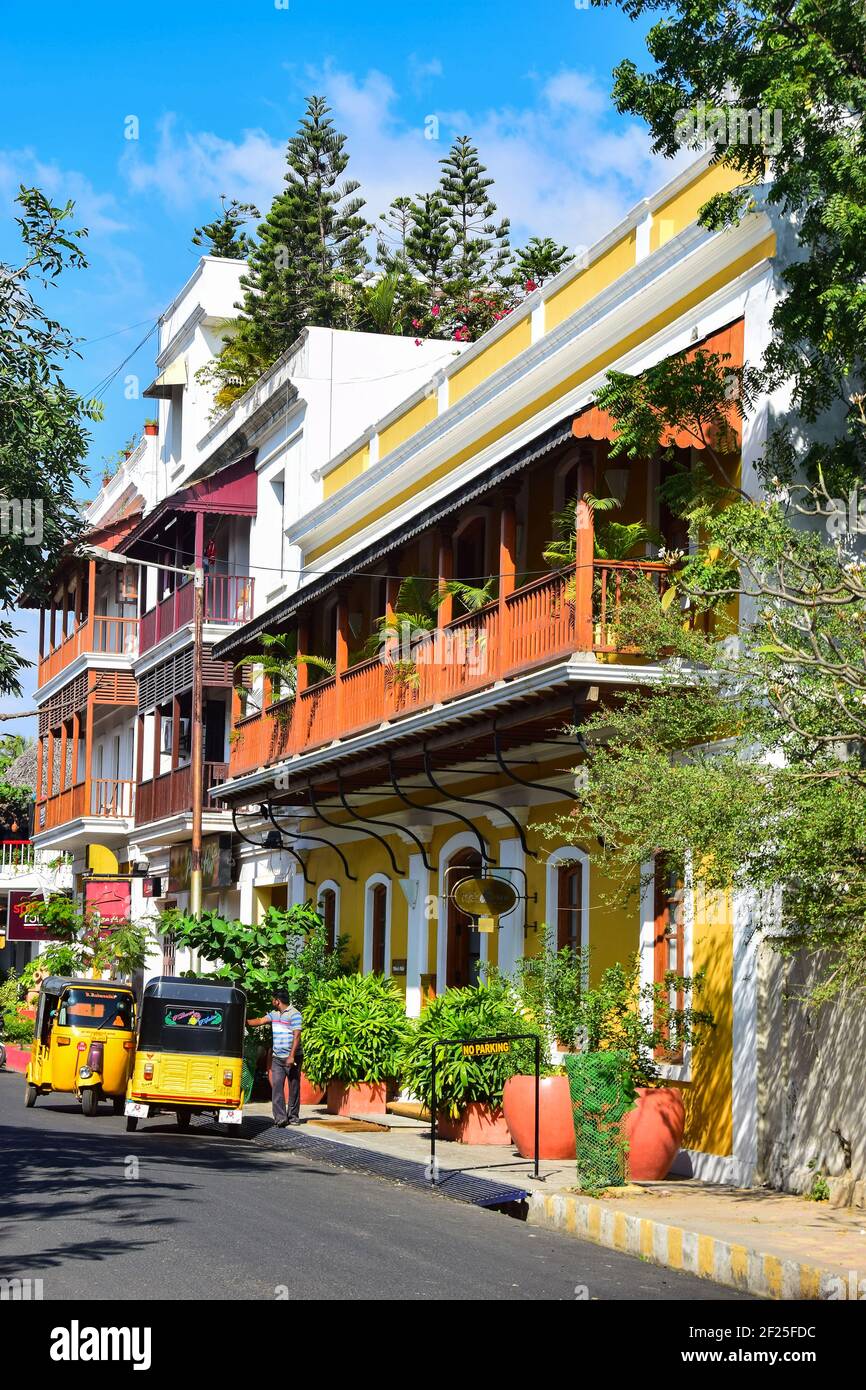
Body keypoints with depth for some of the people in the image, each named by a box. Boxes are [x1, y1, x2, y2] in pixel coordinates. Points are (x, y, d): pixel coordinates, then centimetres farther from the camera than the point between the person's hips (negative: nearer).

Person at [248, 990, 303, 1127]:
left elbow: (296, 1036, -16)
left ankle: (293, 1117, 14)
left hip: (292, 1058, -6)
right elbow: (260, 1021, 20)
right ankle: (280, 1118, -11)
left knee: (294, 1088, 4)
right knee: (276, 1087, -7)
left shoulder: (294, 1015, -10)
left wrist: (291, 1056, -22)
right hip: (277, 1058, 6)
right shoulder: (274, 1013, 12)